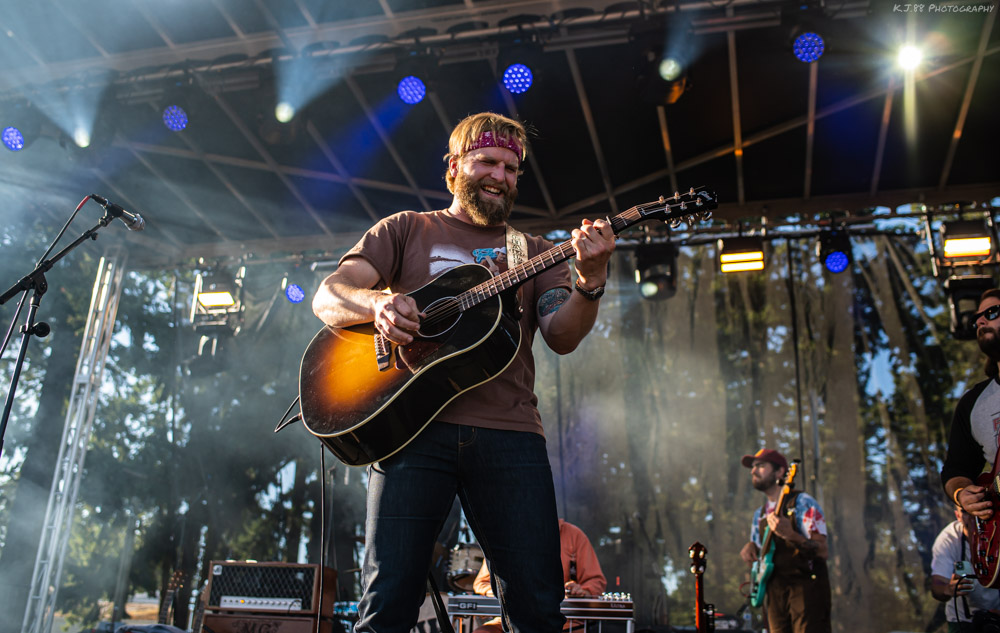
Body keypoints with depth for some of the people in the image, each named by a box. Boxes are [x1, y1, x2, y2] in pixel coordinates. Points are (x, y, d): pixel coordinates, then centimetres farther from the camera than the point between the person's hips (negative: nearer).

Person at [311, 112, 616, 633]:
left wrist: (591, 282, -13)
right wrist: (376, 303, -15)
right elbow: (327, 297, 7)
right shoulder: (407, 229, 18)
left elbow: (561, 337, 7)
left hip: (509, 433, 2)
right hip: (414, 427, -1)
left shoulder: (534, 253, 22)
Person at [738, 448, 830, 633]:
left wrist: (790, 535, -31)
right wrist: (749, 547, 2)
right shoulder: (760, 514, 13)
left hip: (806, 586, -6)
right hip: (775, 590, 6)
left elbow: (822, 552, -15)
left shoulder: (802, 503, -8)